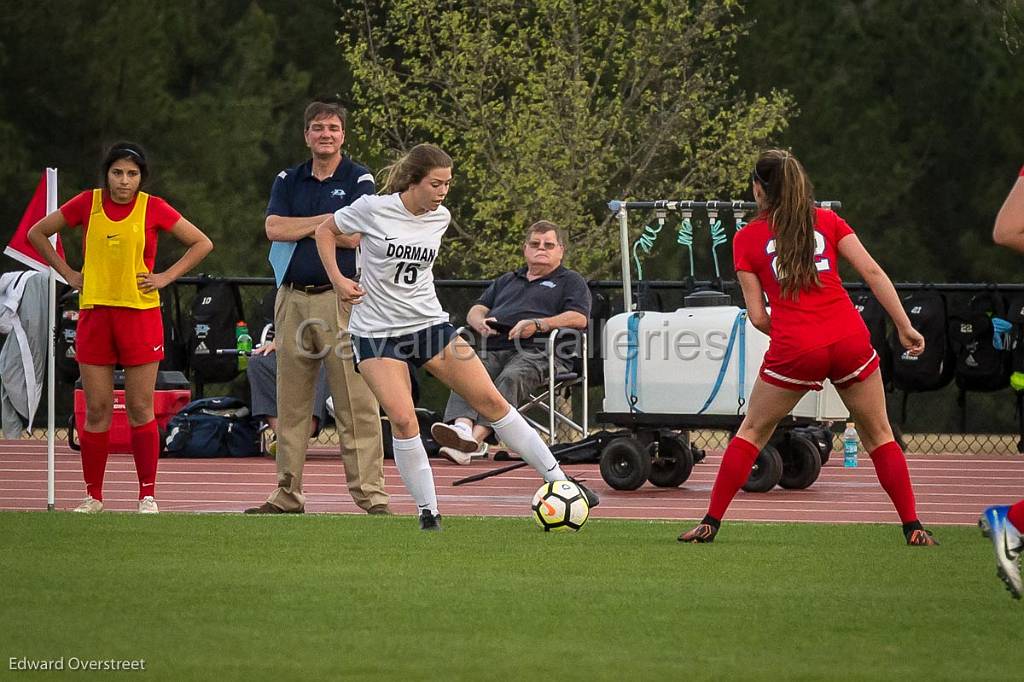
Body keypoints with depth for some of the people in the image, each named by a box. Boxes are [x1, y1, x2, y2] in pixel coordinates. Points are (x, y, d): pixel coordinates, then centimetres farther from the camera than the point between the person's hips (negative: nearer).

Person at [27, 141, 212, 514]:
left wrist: (165, 277, -1)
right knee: (97, 409, 2)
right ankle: (93, 496, 9)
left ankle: (147, 495, 5)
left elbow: (202, 243, 6)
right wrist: (68, 273, 7)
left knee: (140, 409, -1)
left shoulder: (153, 208, -1)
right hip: (94, 312, 1)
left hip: (140, 314, -1)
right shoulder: (88, 203, 3)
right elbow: (37, 233, 14)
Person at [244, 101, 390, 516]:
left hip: (341, 299, -4)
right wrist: (326, 221, -4)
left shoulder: (359, 180, 3)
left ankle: (370, 495, -9)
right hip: (293, 299, 4)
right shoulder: (288, 181, 15)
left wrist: (300, 229, -2)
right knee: (291, 404, 7)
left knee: (357, 403, -8)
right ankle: (288, 496, 12)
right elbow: (274, 228, 0)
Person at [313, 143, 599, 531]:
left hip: (429, 323, 4)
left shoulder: (440, 219, 1)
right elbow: (326, 230, 3)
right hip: (377, 333, -4)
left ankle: (558, 482, 3)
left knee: (491, 400, -2)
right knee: (403, 419, -18)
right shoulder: (373, 209, -12)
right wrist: (338, 280, -7)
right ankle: (428, 513, -4)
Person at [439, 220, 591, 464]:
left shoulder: (571, 281, 19)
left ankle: (477, 437, -54)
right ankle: (461, 427, -54)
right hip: (494, 350, 5)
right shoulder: (506, 281, 37)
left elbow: (579, 318, 2)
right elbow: (477, 309, 30)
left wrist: (537, 324, -11)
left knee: (511, 377, -38)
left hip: (537, 351, -5)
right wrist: (480, 321, 3)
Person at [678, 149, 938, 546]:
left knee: (753, 431, 18)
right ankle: (913, 528, 8)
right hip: (850, 341, 1)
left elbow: (757, 315, 3)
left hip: (794, 350, -1)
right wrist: (905, 328, 3)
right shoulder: (827, 221, 10)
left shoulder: (747, 238, 7)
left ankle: (711, 523, 17)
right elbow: (873, 272, 2)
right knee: (878, 436, 14)